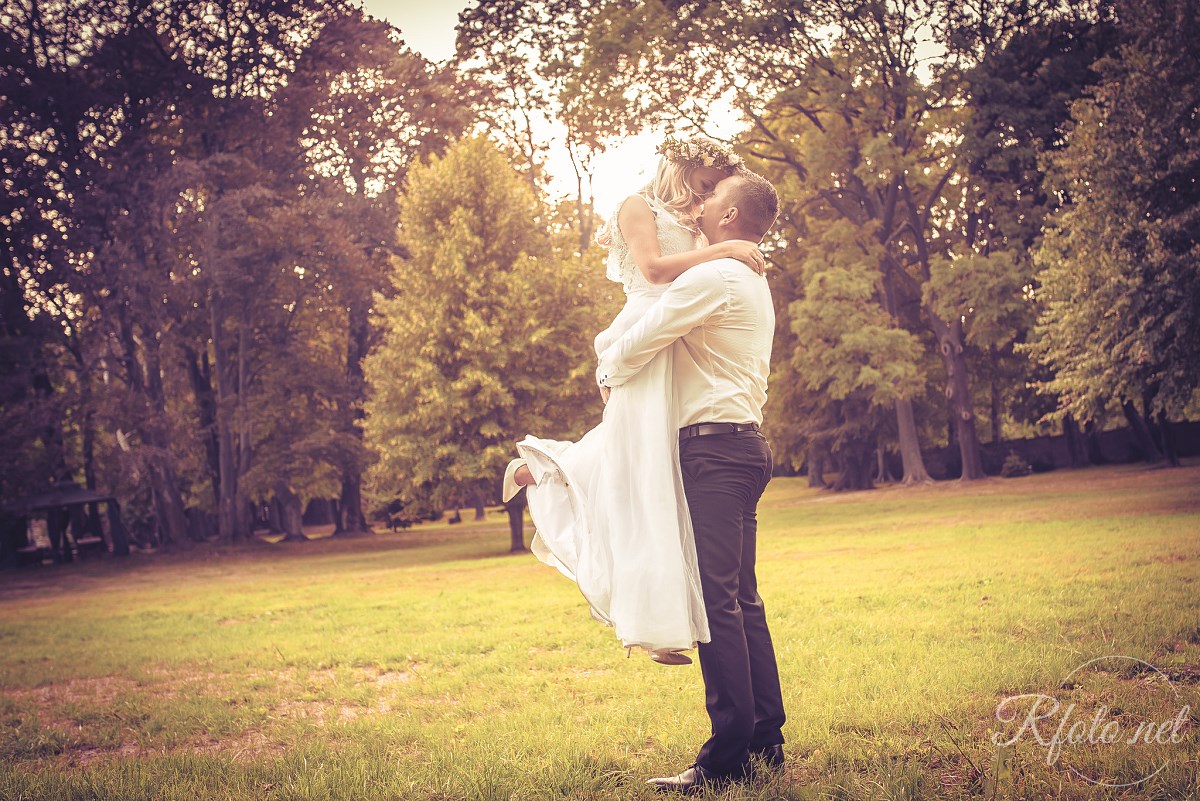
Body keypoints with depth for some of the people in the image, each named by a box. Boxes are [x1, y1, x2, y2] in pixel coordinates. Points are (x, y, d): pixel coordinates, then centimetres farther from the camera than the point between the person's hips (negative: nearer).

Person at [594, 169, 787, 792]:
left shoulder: (711, 278, -10)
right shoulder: (753, 285, 22)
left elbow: (637, 344, -10)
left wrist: (607, 372, 10)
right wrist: (623, 360, 26)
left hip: (713, 445, -10)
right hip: (745, 445, 10)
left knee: (717, 601, -12)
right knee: (742, 599, 11)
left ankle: (728, 758, -11)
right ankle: (766, 740, 14)